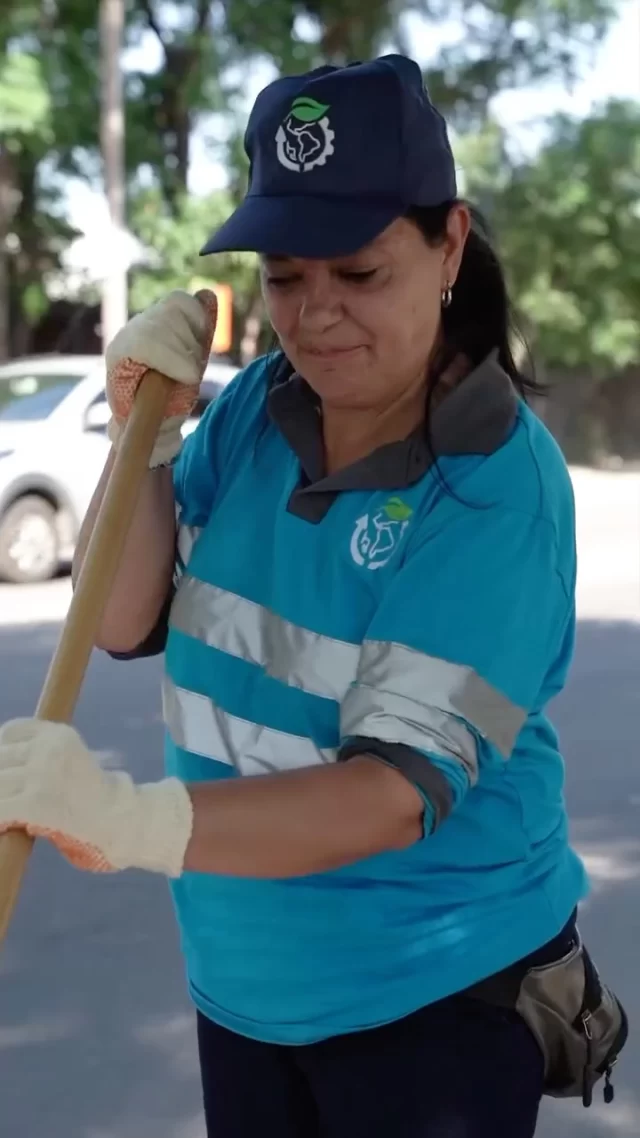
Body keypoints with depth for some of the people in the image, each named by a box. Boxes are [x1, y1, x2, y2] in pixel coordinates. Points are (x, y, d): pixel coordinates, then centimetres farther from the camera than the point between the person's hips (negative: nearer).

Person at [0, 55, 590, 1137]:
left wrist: (137, 820, -44)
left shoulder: (500, 486, -22)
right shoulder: (254, 408, -5)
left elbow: (401, 792, -29)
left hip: (436, 998, -5)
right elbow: (125, 627, 0)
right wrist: (145, 434, -16)